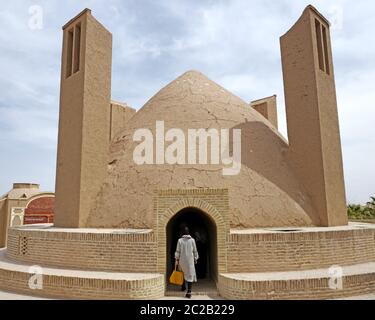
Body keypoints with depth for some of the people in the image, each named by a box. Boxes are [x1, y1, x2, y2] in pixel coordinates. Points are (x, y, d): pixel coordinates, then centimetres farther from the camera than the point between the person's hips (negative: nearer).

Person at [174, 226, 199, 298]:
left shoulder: (180, 240, -5)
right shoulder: (192, 240, -4)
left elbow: (177, 251, -5)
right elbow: (195, 251, 1)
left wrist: (176, 260, 2)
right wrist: (195, 259, 12)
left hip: (182, 260, 1)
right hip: (190, 260, -1)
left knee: (182, 273, 23)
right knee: (190, 274, 0)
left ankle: (183, 287, 38)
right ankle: (189, 291, -11)